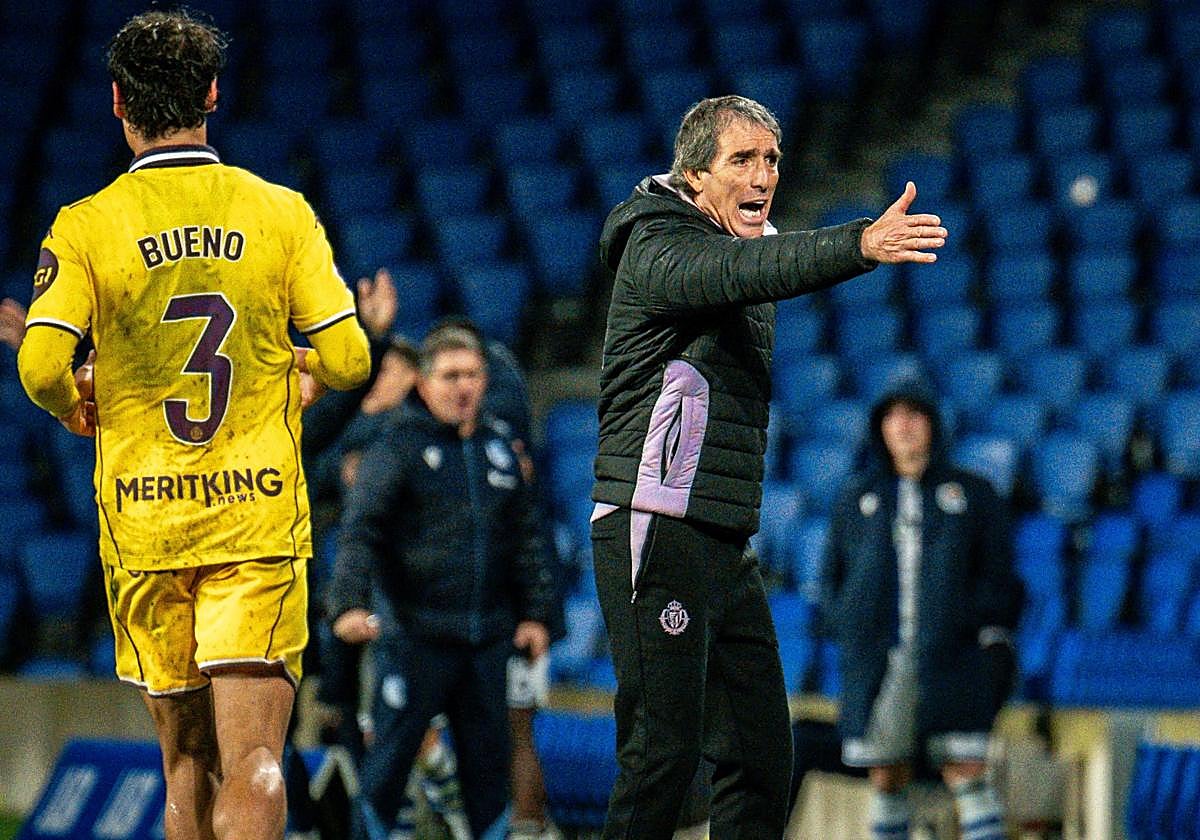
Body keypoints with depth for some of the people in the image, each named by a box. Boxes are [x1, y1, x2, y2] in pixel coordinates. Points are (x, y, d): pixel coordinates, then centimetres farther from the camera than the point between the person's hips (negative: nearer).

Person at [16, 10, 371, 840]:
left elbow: (40, 367, -13)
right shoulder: (281, 212, 1)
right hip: (260, 517, -1)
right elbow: (350, 358, -3)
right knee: (253, 762, -8)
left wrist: (74, 405, 10)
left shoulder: (84, 227, -3)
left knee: (187, 761, 15)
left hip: (143, 520, 1)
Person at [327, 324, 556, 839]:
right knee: (392, 755, -1)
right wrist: (349, 603, -26)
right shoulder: (399, 448, -4)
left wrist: (534, 613, 15)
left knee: (488, 756, 8)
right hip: (415, 636, -5)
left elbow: (525, 539, 21)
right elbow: (359, 531, -13)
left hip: (487, 638, 5)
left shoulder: (498, 450, 14)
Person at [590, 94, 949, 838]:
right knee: (664, 752, -11)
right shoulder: (660, 249, -10)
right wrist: (861, 245, -46)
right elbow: (743, 270, -31)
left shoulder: (742, 245, 19)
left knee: (761, 755, 4)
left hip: (727, 546, 9)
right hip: (656, 532, -9)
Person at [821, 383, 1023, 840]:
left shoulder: (971, 494, 10)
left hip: (950, 660, -2)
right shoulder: (857, 499, 14)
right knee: (886, 780, 1)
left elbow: (998, 575, 11)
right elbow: (833, 578, 17)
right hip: (878, 661, 2)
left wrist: (995, 636, -1)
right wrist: (852, 637, 2)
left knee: (967, 773, -9)